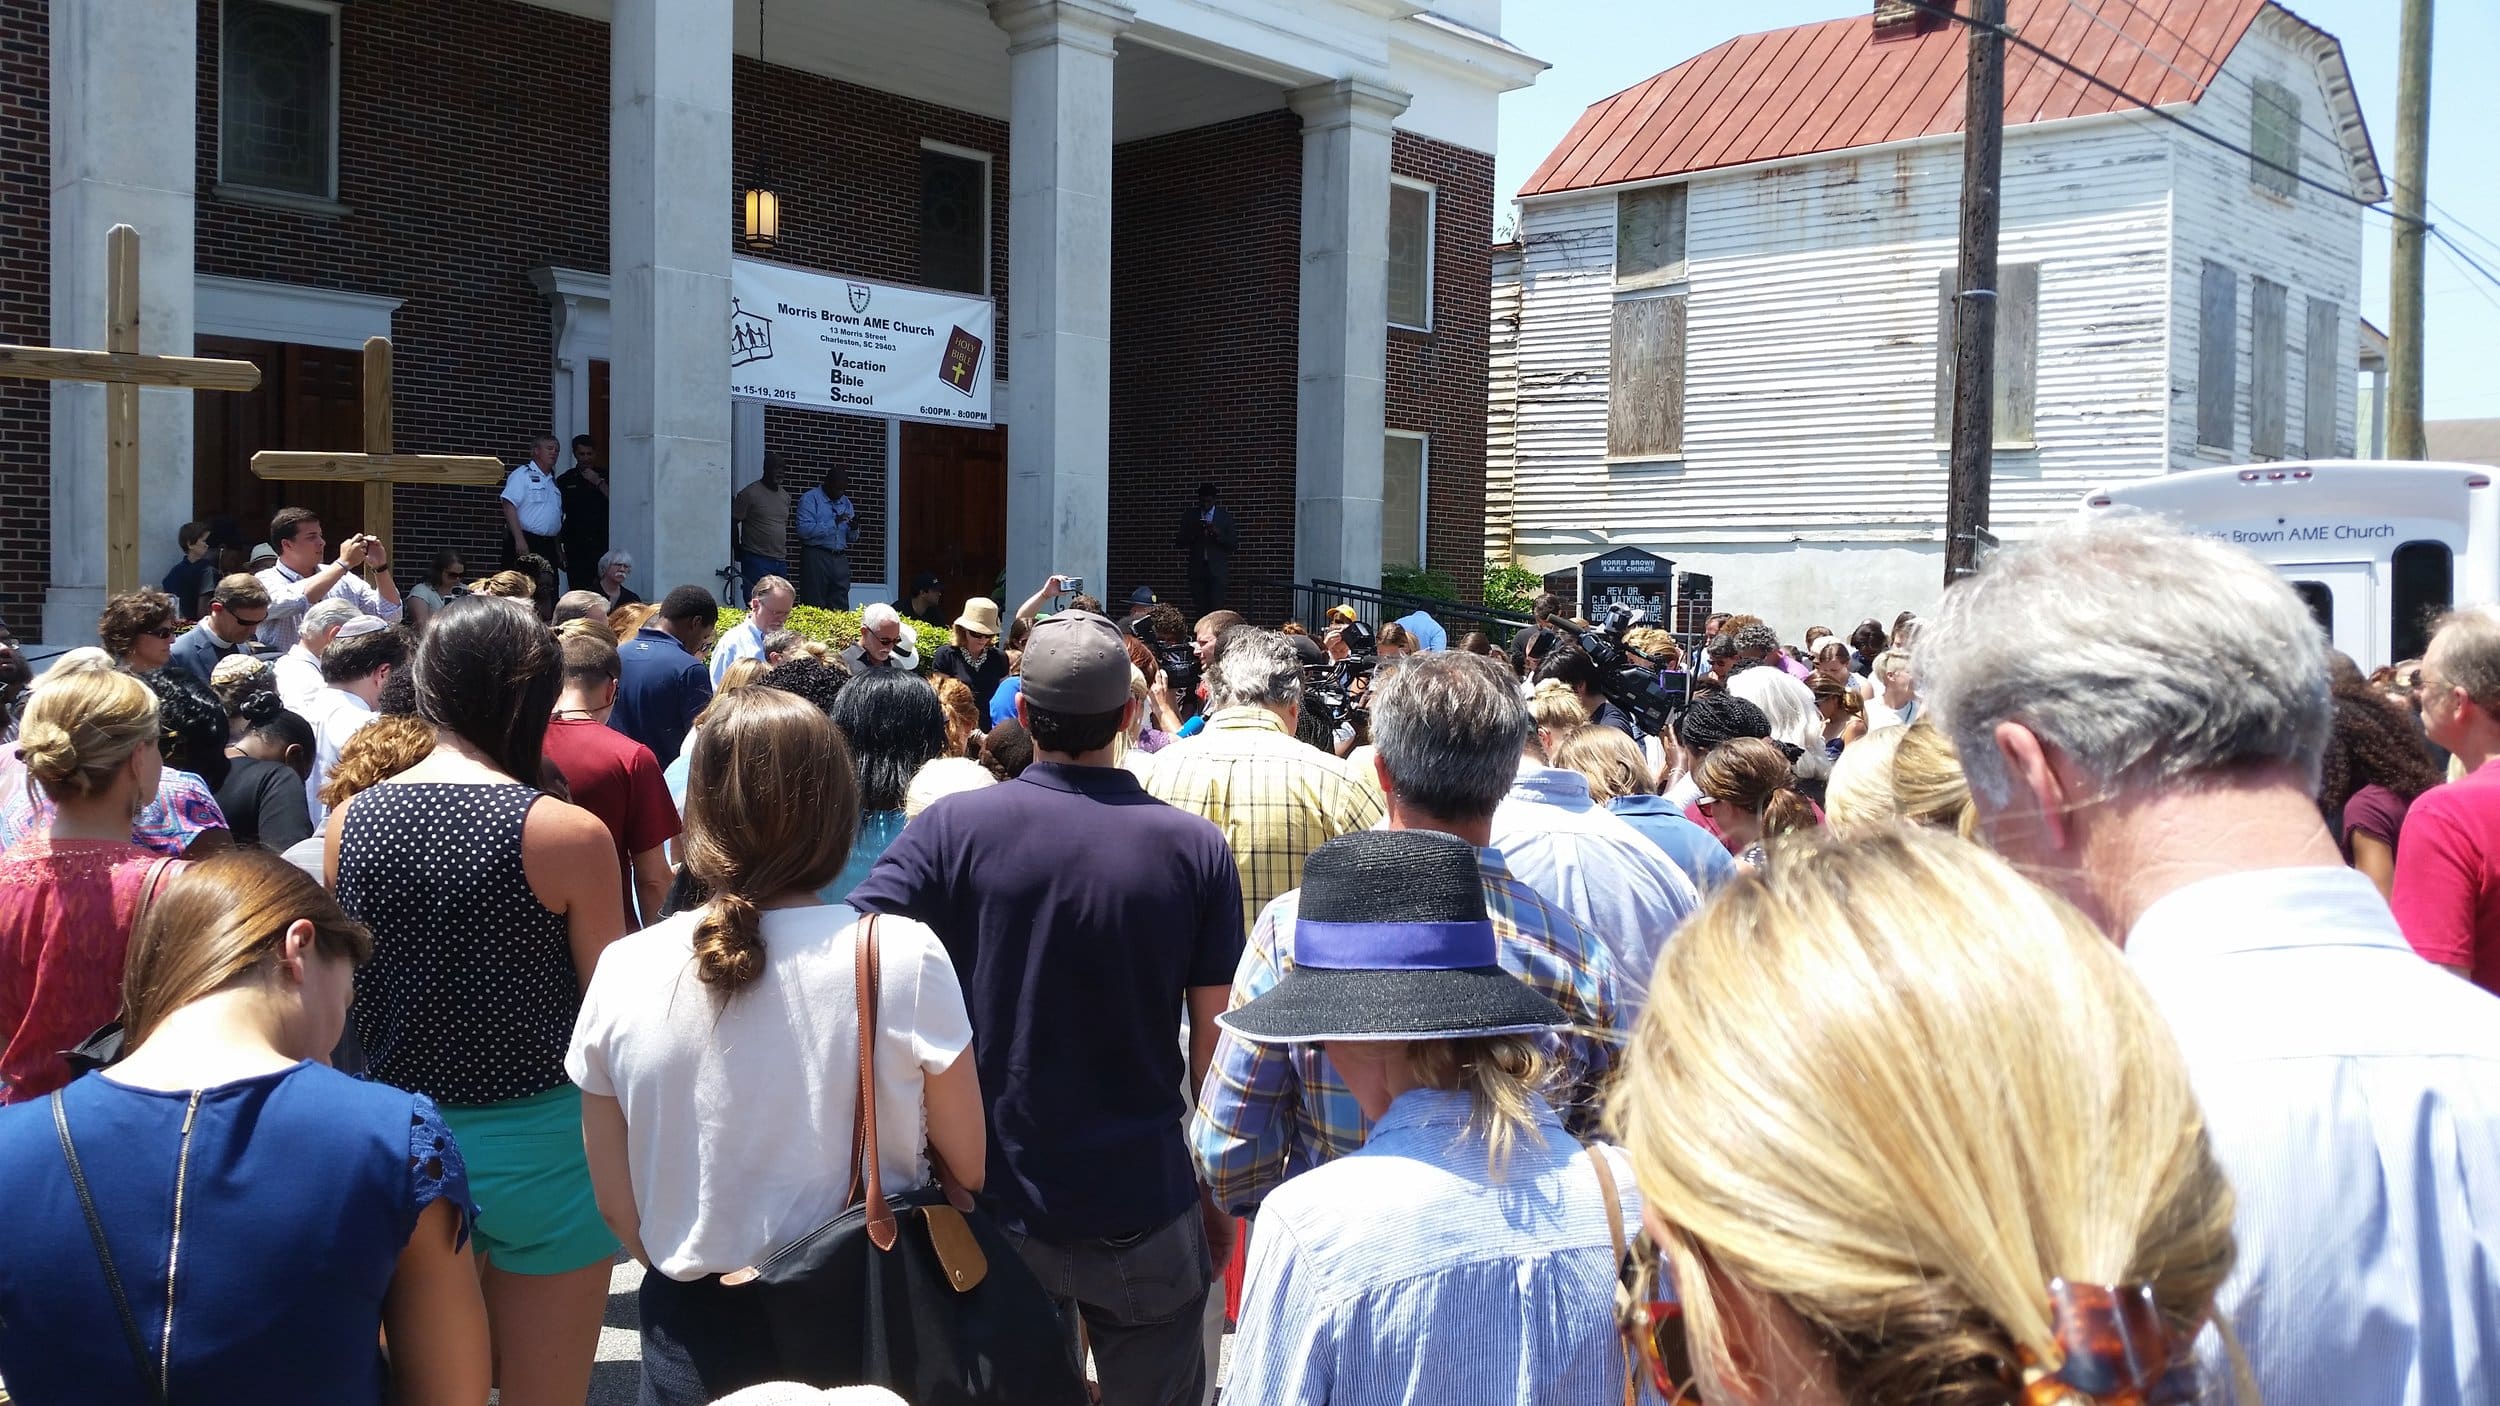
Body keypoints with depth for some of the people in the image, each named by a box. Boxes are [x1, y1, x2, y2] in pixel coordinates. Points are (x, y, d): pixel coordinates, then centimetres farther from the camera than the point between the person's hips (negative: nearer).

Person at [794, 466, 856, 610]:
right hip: (816, 557, -6)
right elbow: (804, 530, -17)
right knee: (814, 609, -4)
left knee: (840, 608, 4)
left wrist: (854, 529, -3)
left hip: (840, 559, 6)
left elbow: (852, 538, 20)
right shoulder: (810, 499, -2)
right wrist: (834, 523, -19)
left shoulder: (845, 502, 18)